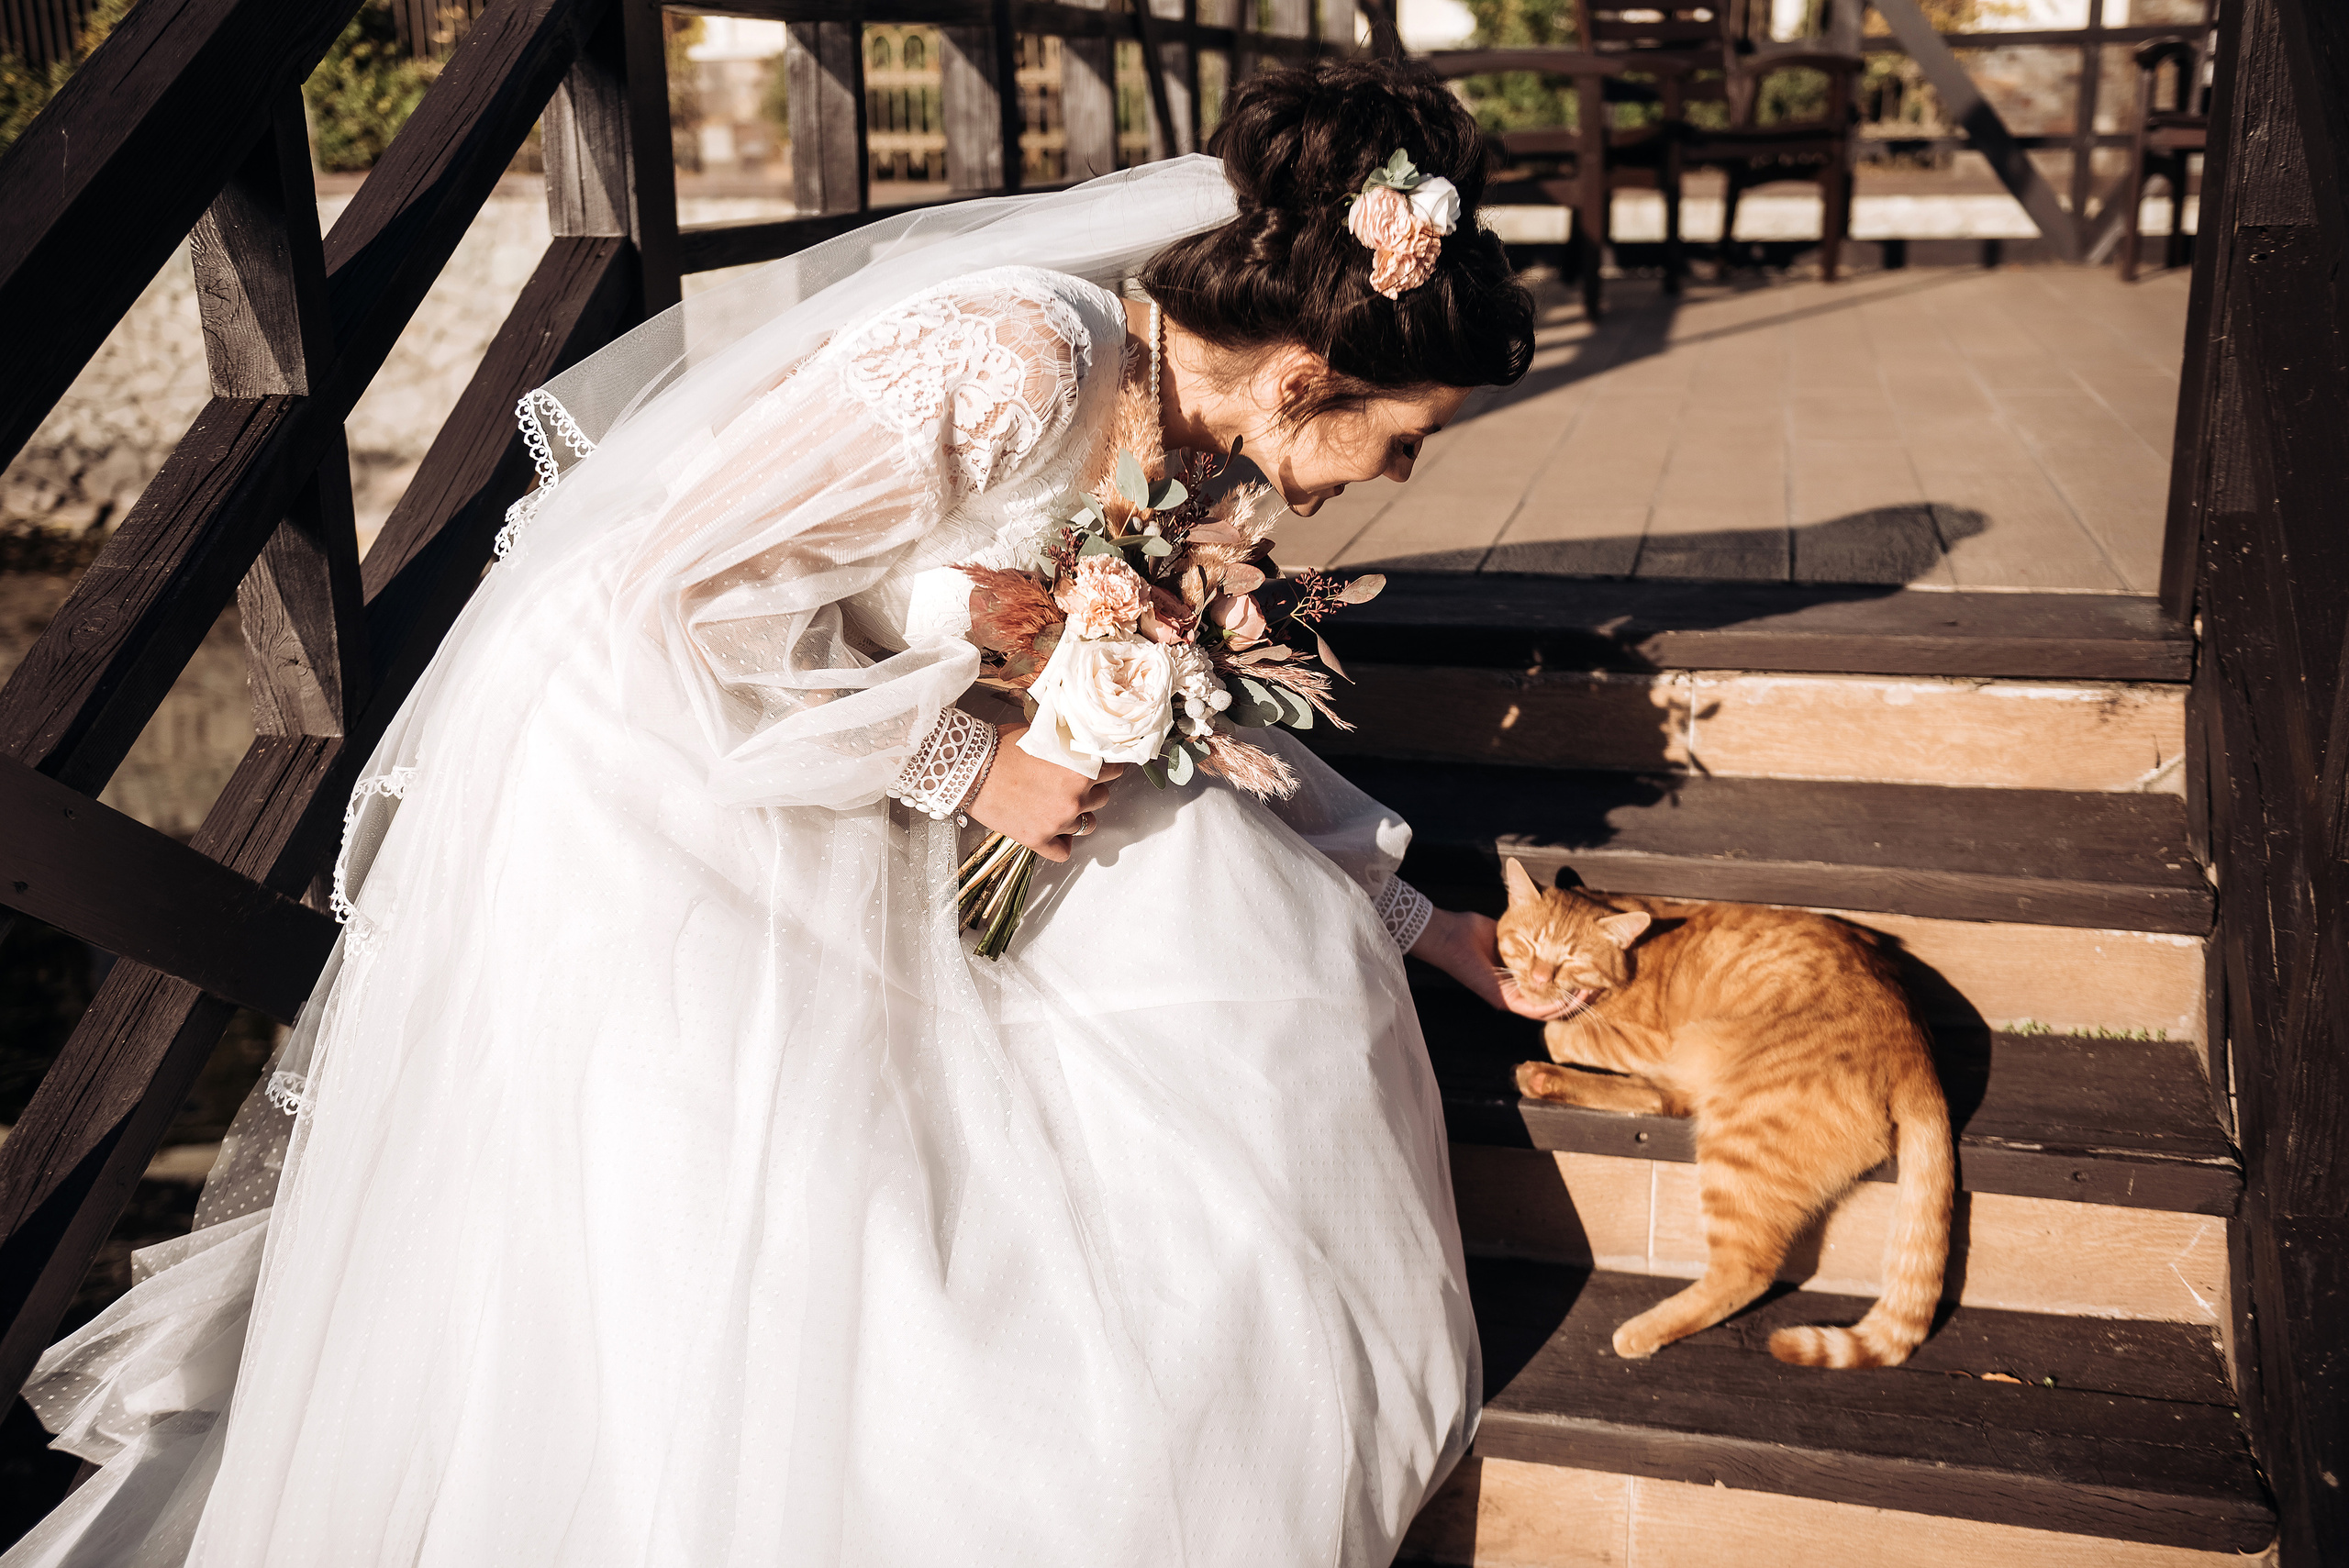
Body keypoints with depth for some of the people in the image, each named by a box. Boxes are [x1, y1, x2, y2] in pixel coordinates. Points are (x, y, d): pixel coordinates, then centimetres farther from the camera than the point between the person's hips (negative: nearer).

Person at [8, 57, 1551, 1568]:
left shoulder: (1175, 437, -1)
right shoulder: (1010, 365, -30)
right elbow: (681, 602, -29)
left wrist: (1408, 919, 17)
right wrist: (958, 760, -20)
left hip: (833, 795, 9)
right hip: (642, 764, -8)